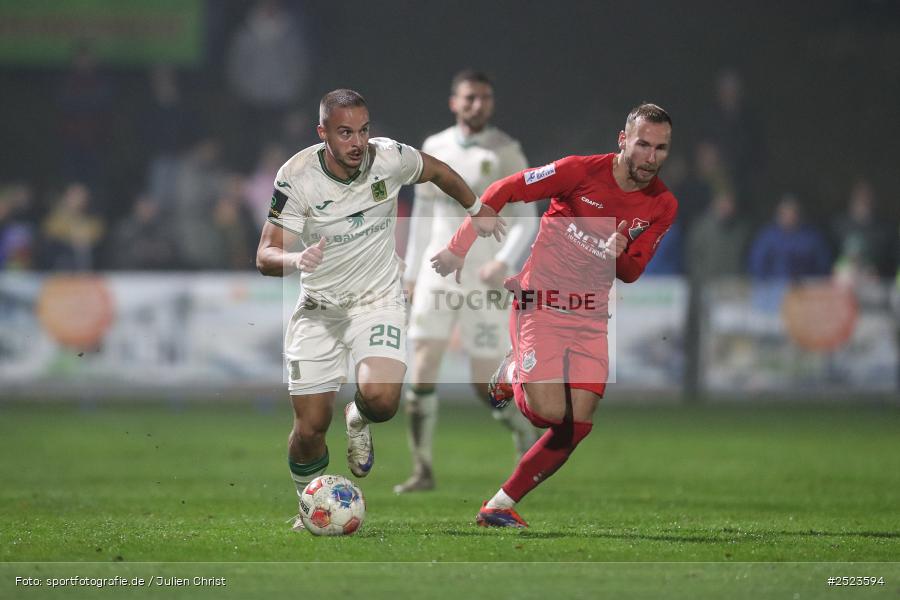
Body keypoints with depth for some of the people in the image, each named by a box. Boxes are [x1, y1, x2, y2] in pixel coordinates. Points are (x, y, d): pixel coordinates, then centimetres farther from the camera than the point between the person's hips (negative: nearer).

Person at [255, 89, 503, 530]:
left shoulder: (390, 157, -12)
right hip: (318, 308, 0)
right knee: (309, 429, -3)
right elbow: (266, 256, -17)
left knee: (380, 398, -27)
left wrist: (477, 210, 26)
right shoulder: (296, 176, -17)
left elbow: (437, 171, 12)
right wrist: (297, 259, -40)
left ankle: (358, 422, 11)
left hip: (378, 300, 0)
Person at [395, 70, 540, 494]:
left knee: (486, 382, -2)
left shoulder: (505, 152, -3)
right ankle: (422, 470, -4)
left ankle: (527, 438, 26)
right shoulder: (434, 148, 9)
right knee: (422, 370, -9)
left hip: (484, 277, -3)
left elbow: (526, 219, -5)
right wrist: (411, 272, 16)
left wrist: (505, 261, -21)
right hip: (438, 272, 3)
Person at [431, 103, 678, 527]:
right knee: (549, 412, -17)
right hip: (541, 305, -5)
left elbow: (631, 273, 6)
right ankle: (510, 375, 17)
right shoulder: (581, 171, -15)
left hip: (591, 320, 5)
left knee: (577, 425, -4)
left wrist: (617, 255, -18)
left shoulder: (663, 206, -1)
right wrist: (460, 248, -6)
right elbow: (500, 192, -7)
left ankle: (499, 507, 8)